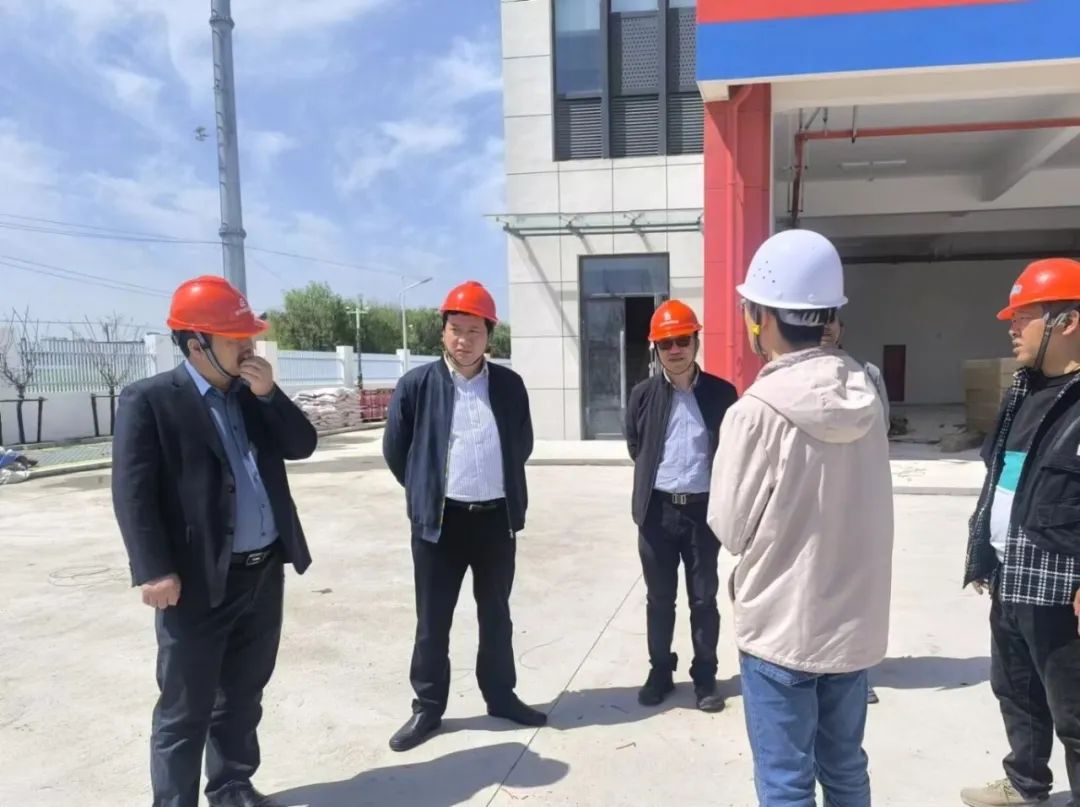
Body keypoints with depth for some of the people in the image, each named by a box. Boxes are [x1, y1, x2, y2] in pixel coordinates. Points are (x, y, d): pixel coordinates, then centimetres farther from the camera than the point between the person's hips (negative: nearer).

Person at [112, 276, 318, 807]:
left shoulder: (254, 394, 11)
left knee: (244, 696, 20)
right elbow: (132, 492, -13)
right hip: (200, 581, -6)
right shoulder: (149, 400, -9)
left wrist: (269, 394, -7)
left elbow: (302, 445, 6)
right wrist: (155, 572, -19)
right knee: (185, 709, 6)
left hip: (264, 571, 7)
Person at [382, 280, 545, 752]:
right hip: (440, 520, -2)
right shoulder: (417, 385, -5)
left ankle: (501, 696, 32)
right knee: (432, 620, 7)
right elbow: (395, 449, 3)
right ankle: (427, 708, 23)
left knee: (496, 614, 16)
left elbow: (522, 444, 14)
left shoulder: (509, 385, 1)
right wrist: (426, 491, 9)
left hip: (496, 517, 2)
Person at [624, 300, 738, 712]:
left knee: (704, 600, 10)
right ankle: (660, 672, 28)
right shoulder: (643, 395, 0)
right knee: (659, 599, 12)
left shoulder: (721, 393, -1)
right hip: (657, 510, 1)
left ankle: (705, 676, 25)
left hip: (703, 509, 0)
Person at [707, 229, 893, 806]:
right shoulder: (866, 399, -3)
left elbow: (731, 528, -11)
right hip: (853, 623, 6)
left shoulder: (756, 413, -22)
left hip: (781, 628, -6)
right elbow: (854, 504, 8)